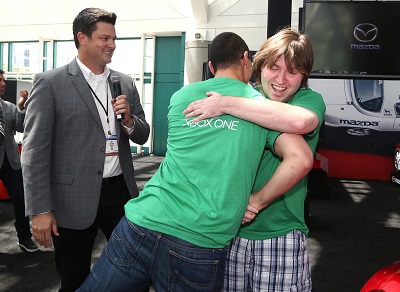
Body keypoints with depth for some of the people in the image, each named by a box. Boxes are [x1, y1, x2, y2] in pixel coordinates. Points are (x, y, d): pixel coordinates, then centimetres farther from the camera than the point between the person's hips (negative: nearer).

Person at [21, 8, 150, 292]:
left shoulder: (125, 83, 8)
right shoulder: (50, 82, -6)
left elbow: (142, 136, 14)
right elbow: (35, 149, -9)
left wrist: (129, 120, -9)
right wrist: (40, 209, -13)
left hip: (121, 193, 4)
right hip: (74, 200, -4)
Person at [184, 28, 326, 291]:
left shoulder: (311, 100, -5)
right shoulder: (245, 97, 4)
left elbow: (301, 120, -31)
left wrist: (226, 103, -27)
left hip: (281, 237, -2)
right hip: (228, 232, 3)